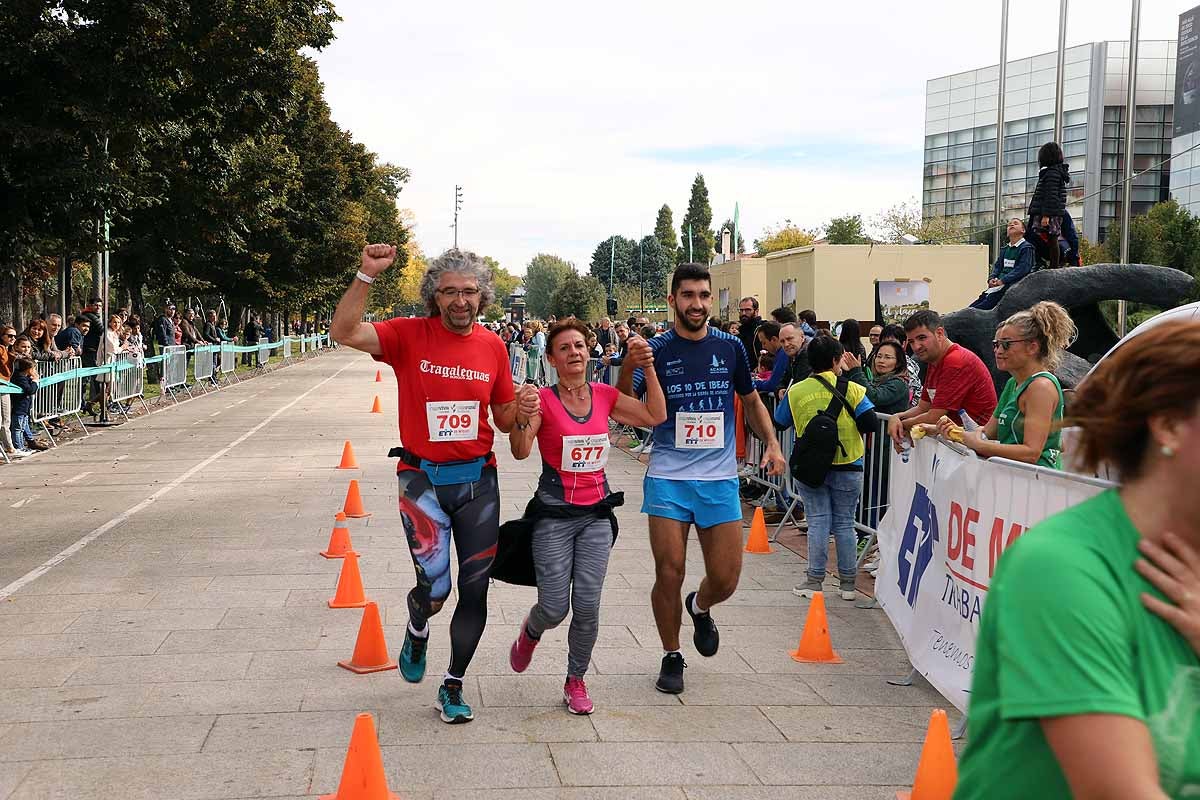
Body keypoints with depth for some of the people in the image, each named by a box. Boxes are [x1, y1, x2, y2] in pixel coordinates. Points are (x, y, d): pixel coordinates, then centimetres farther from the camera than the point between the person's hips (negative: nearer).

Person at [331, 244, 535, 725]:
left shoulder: (493, 347, 3)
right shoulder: (409, 335, -7)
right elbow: (343, 333, -22)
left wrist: (524, 407, -9)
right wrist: (366, 276, -30)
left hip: (478, 479, 3)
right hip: (423, 479, -3)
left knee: (475, 590, 8)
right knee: (433, 589, -11)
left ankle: (453, 685, 28)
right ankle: (417, 631, 28)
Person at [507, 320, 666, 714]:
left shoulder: (604, 396, 3)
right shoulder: (543, 399, -9)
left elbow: (655, 416, 6)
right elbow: (521, 451, -20)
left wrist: (648, 369, 0)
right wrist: (521, 419, -38)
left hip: (596, 515, 3)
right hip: (554, 516, -3)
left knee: (587, 606, -3)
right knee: (555, 608, -3)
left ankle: (576, 681, 17)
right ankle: (530, 632, 34)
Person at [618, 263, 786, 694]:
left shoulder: (730, 347, 4)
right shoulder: (657, 349, -3)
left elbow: (751, 401, 18)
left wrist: (772, 443, 4)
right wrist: (629, 365, -33)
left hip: (720, 479, 2)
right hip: (668, 478, -2)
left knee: (725, 579, 1)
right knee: (669, 573, -4)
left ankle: (700, 608, 37)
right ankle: (671, 656, 18)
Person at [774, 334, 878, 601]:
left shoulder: (796, 392, -3)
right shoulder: (852, 389, -8)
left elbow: (779, 423, 7)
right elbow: (870, 424, -12)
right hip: (847, 467, -1)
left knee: (818, 522, 6)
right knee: (845, 523, 8)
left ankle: (814, 581, 4)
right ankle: (847, 583, 13)